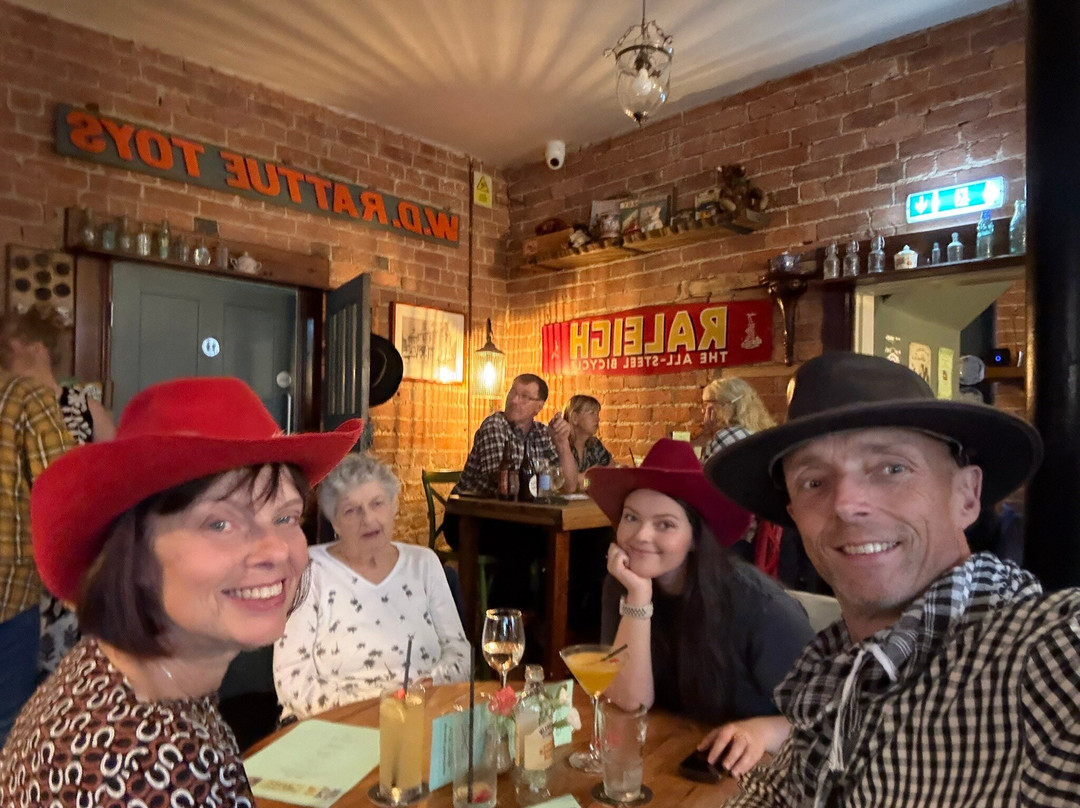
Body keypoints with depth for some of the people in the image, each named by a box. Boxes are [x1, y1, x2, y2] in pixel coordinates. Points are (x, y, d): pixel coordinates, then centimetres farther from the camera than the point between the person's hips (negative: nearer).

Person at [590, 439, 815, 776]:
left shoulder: (754, 601, -20)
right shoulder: (622, 586, -9)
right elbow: (628, 703, -15)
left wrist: (764, 731, -29)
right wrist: (638, 596, -24)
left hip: (757, 769, -1)